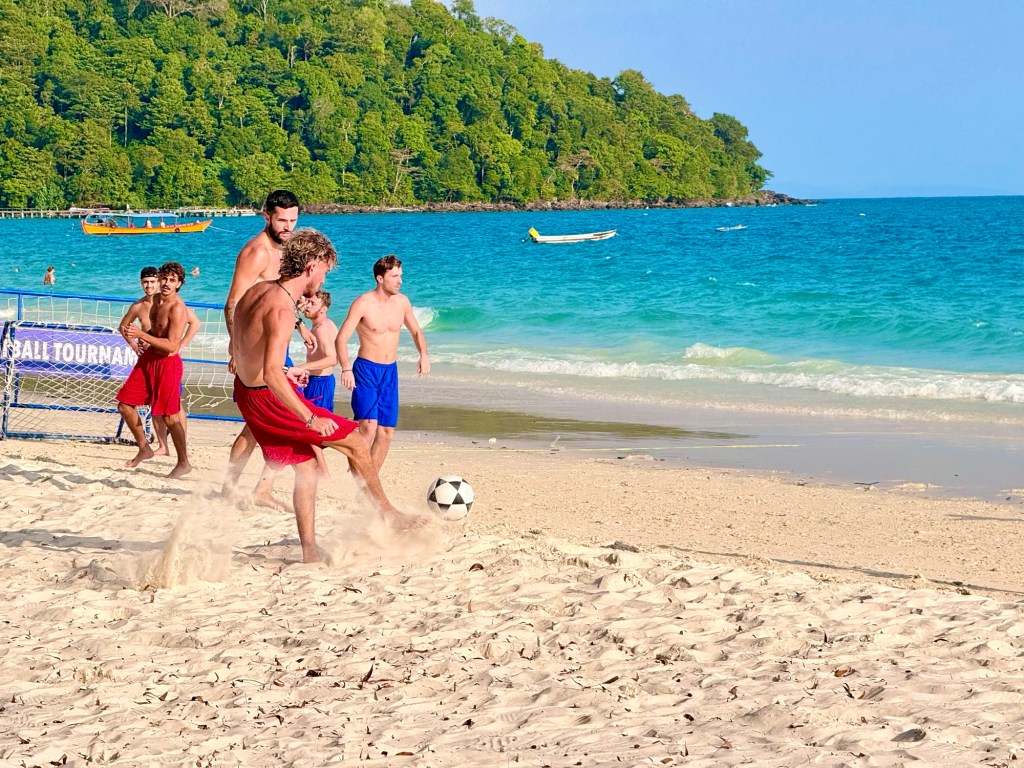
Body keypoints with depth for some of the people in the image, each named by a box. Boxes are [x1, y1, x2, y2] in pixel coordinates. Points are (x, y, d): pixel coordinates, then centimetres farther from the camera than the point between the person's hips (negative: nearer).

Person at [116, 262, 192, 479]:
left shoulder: (177, 308, -20)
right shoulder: (157, 300, 7)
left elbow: (171, 345, -25)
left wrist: (142, 335, -27)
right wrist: (135, 333, 4)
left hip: (167, 363, -9)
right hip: (148, 359, 9)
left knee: (170, 416, -1)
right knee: (125, 405, 9)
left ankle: (184, 463, 12)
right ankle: (144, 449, 25)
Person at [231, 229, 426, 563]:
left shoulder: (256, 291, 4)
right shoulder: (282, 309, -25)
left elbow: (239, 348, 16)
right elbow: (271, 375, -34)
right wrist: (310, 419, -28)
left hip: (246, 389, 9)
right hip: (269, 399, -9)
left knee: (307, 466, 18)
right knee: (356, 444, 3)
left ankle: (310, 551, 19)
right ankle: (388, 515, 17)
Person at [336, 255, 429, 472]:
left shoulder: (402, 302, 3)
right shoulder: (363, 304, -13)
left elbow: (416, 332, 18)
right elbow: (341, 339, -16)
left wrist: (423, 354, -3)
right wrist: (346, 369, -31)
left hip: (390, 371, 6)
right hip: (366, 369, -6)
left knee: (386, 431, 6)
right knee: (368, 425, -21)